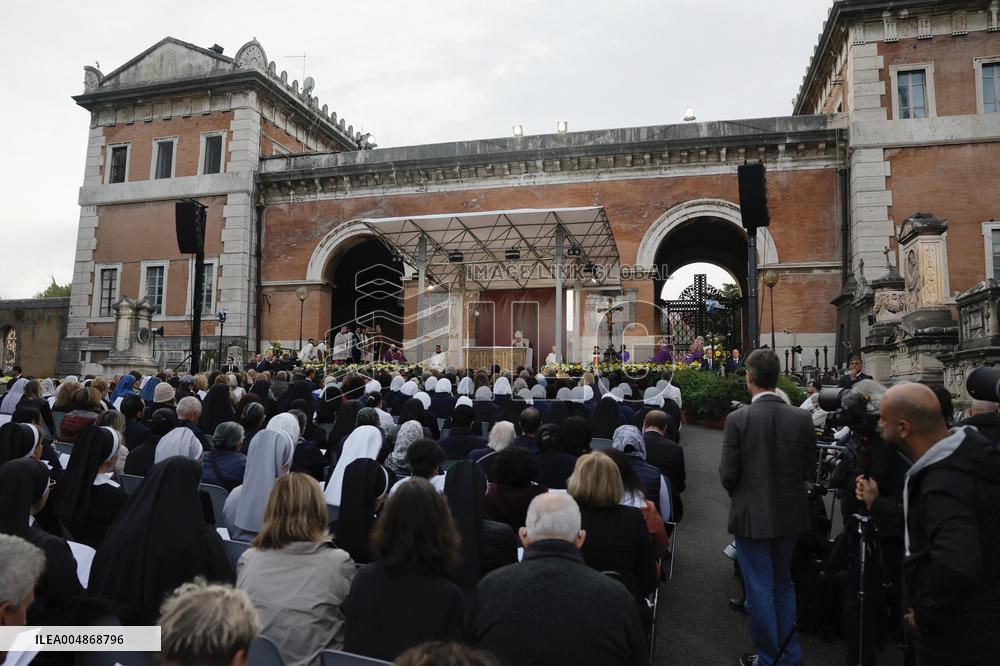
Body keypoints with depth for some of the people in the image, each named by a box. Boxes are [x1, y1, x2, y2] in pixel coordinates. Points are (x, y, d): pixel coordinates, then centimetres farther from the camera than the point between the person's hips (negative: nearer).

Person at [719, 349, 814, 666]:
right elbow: (809, 470, -1)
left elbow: (728, 474, -15)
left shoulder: (738, 419, -19)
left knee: (759, 589, 10)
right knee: (784, 585, 23)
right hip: (789, 514, 4)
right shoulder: (802, 418, -9)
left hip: (752, 516, -4)